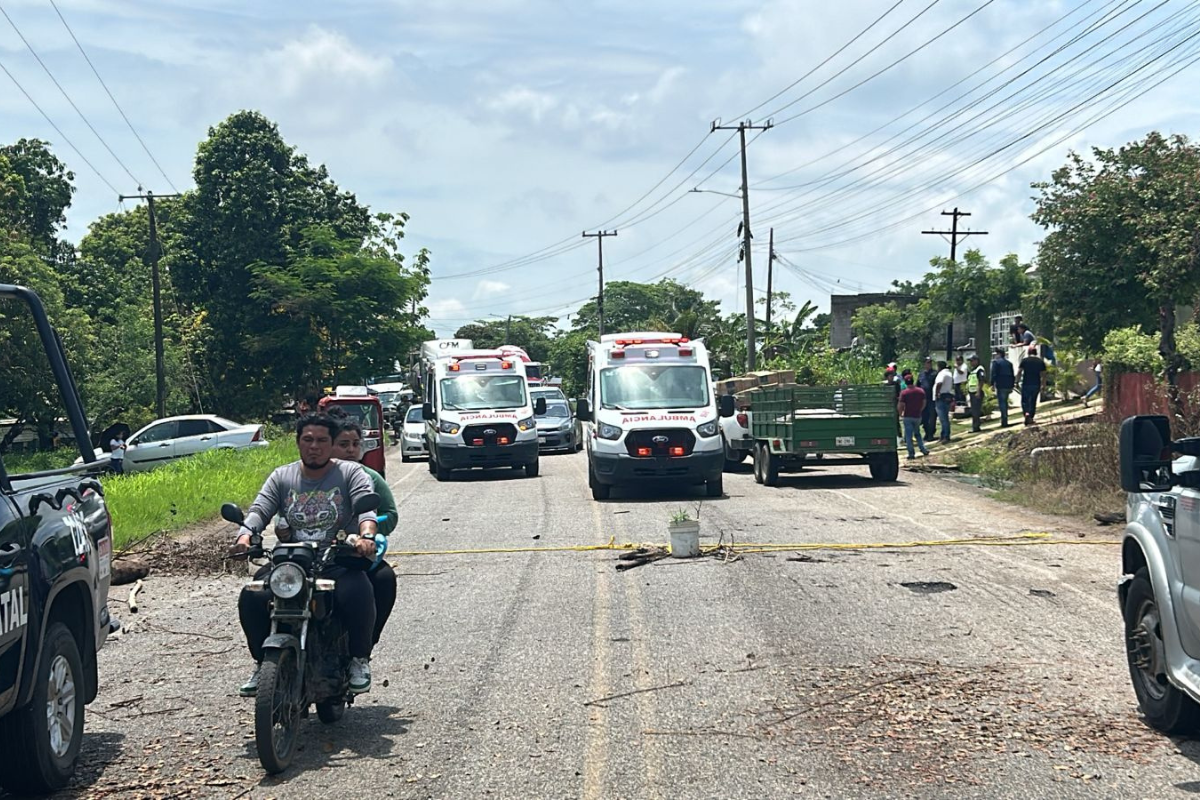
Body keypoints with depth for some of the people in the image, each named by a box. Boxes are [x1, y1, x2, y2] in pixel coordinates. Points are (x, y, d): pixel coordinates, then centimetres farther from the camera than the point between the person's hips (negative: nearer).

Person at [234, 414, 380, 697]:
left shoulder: (351, 473, 4)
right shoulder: (281, 477, 14)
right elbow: (259, 509, 2)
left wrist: (366, 536, -34)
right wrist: (245, 536, -21)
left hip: (339, 560, -3)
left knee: (357, 594, -34)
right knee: (252, 598, -21)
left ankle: (360, 658, -9)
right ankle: (263, 663, 0)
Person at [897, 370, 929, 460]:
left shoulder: (904, 393, -15)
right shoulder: (921, 391, -2)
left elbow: (900, 406, -14)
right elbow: (924, 404, 5)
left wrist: (901, 414, 5)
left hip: (907, 417, -4)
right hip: (917, 416, 4)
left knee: (908, 435, 3)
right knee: (917, 433, 21)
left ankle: (911, 453, 1)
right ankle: (923, 450, 15)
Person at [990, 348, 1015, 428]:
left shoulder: (996, 362, -5)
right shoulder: (1009, 363, 16)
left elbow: (993, 374, -12)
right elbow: (1012, 375, 18)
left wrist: (992, 384, -9)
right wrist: (1012, 386, 21)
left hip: (1001, 386, -7)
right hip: (1008, 385, 7)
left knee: (1001, 402, -6)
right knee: (1005, 402, 18)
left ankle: (1004, 421, -12)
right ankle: (1004, 420, 22)